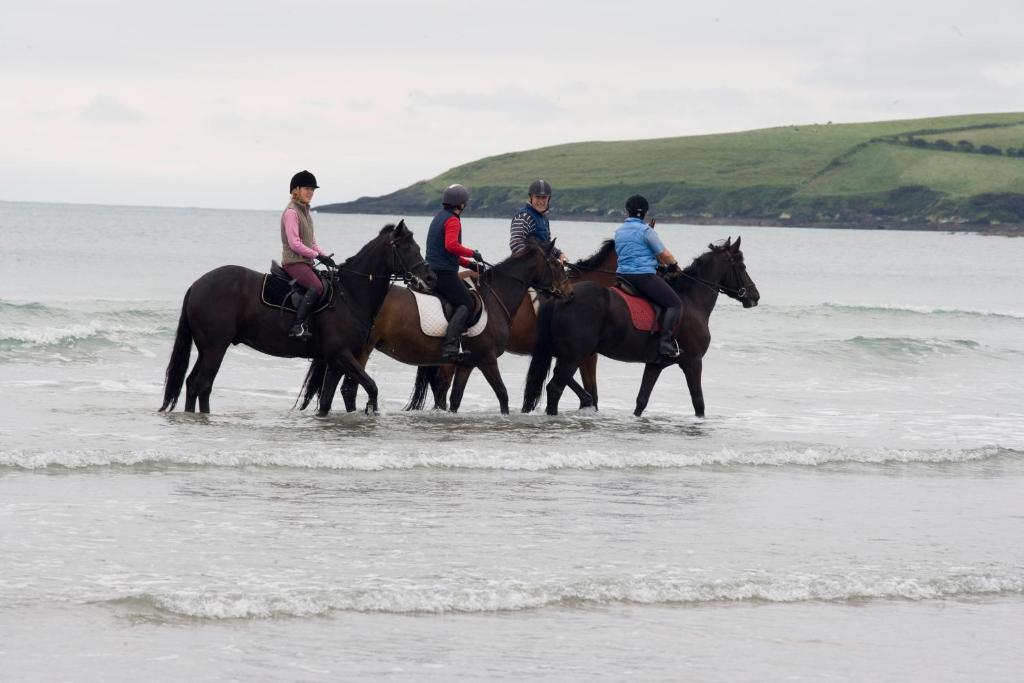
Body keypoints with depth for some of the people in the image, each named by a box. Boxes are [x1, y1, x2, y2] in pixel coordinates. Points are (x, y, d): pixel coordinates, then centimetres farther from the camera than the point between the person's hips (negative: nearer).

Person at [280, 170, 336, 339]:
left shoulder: (305, 211, 18)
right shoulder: (291, 212, -11)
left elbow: (312, 241, 22)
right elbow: (294, 244, -17)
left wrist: (325, 256, 7)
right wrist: (317, 256, -14)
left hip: (306, 261, 10)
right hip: (293, 261, -10)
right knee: (316, 286, -29)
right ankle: (298, 326, -34)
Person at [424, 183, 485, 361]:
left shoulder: (439, 218, 21)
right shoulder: (452, 220, -10)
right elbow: (451, 245, -27)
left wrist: (469, 264, 22)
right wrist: (472, 253, -13)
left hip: (432, 271, 10)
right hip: (445, 272, -10)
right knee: (466, 303, -11)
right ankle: (450, 346, -29)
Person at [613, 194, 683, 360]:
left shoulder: (619, 231, 13)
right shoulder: (645, 230, -8)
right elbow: (664, 254, -9)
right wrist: (673, 265, 14)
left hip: (623, 276, 7)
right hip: (644, 276, -7)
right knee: (675, 303, -6)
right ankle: (666, 344, -21)